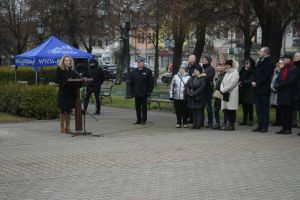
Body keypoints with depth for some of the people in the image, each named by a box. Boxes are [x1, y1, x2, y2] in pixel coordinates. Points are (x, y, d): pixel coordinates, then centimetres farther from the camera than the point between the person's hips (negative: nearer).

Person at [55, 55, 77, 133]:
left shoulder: (72, 69, 11)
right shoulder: (59, 69, -3)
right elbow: (56, 80, -8)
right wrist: (64, 82, -21)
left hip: (71, 91, 4)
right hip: (63, 92, -4)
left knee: (69, 110, 8)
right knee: (62, 110, 1)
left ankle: (67, 127, 16)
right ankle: (62, 127, 7)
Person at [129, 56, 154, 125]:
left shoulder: (148, 71, -1)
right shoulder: (134, 71, 10)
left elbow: (151, 83, -2)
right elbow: (130, 82, 13)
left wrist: (149, 92, -8)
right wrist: (131, 91, 4)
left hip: (144, 94, -4)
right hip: (136, 93, 4)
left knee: (144, 108, 2)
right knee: (137, 107, 8)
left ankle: (143, 120, 10)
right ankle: (138, 120, 15)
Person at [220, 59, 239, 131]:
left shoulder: (235, 73, -5)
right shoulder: (227, 73, 21)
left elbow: (232, 84, -14)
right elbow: (223, 82, 16)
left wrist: (224, 90, -13)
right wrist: (222, 89, -3)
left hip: (232, 94, -7)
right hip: (225, 94, 7)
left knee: (231, 110, -5)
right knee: (226, 109, 4)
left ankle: (232, 125, -1)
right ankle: (230, 124, 12)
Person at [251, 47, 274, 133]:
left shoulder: (269, 63, -10)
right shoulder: (259, 62, 17)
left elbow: (266, 76, -17)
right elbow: (255, 73, 18)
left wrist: (257, 83, -16)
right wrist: (253, 82, 0)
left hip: (264, 89, -8)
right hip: (257, 89, 8)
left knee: (265, 109, -3)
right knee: (259, 108, 10)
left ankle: (265, 126, 1)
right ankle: (260, 125, 15)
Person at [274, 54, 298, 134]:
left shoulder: (294, 69, -7)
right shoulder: (283, 69, 18)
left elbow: (291, 81, -16)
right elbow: (278, 79, 15)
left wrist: (279, 85, -15)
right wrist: (276, 85, -6)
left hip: (289, 94, -7)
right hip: (281, 94, 7)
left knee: (288, 112, -3)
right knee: (282, 112, 8)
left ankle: (288, 129, 1)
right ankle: (283, 128, 12)